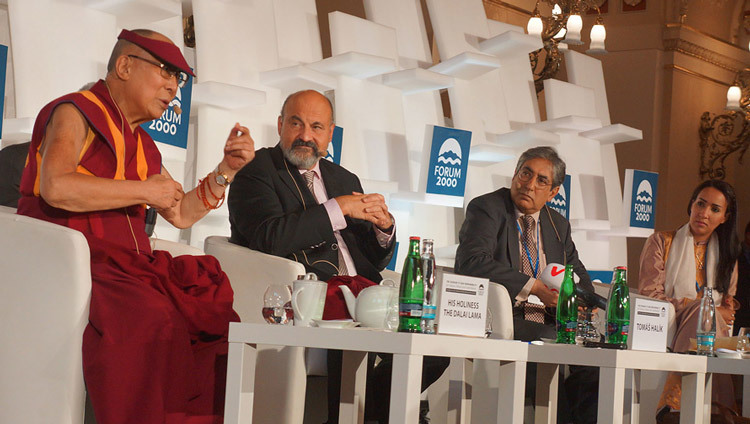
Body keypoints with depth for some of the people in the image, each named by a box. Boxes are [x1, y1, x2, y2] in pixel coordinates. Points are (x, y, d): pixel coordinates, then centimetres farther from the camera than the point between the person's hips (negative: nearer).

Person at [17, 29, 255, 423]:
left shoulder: (142, 145, 23)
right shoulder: (75, 112, -1)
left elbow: (180, 214, 25)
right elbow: (56, 188, -19)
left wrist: (227, 169, 12)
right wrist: (145, 190, -12)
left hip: (126, 265, 8)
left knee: (214, 309, -14)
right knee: (150, 319, -35)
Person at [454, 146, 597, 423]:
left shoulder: (558, 225, 22)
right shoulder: (487, 209, 3)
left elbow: (580, 279, 23)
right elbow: (472, 263, -14)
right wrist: (533, 287, -18)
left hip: (547, 325, 6)